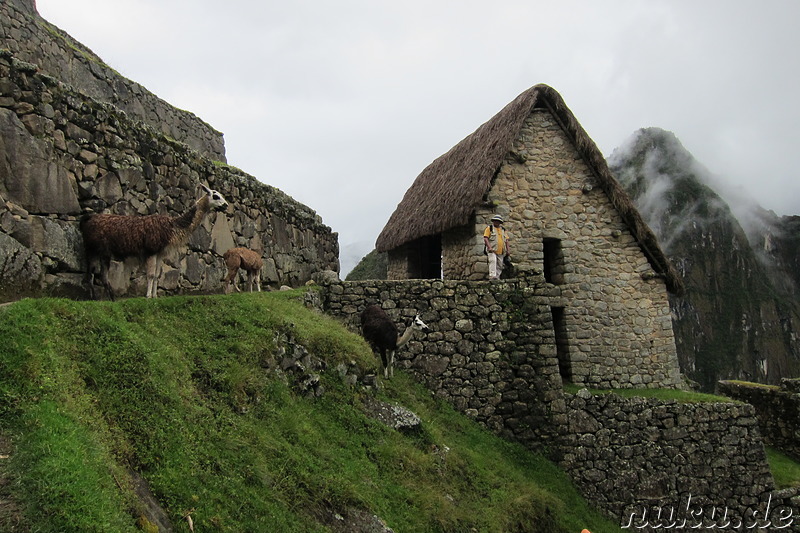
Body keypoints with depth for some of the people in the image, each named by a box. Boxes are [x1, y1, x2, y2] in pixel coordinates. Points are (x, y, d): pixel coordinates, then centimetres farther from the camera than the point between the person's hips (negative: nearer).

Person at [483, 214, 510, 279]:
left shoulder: (503, 230, 18)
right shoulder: (489, 228, 5)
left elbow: (506, 240, 17)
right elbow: (485, 238, -5)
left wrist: (508, 250, 7)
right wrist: (489, 247, -18)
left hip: (500, 251, 5)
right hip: (492, 250, -5)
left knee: (499, 265, 2)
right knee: (493, 261, -24)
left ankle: (497, 277, 6)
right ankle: (492, 276, -34)